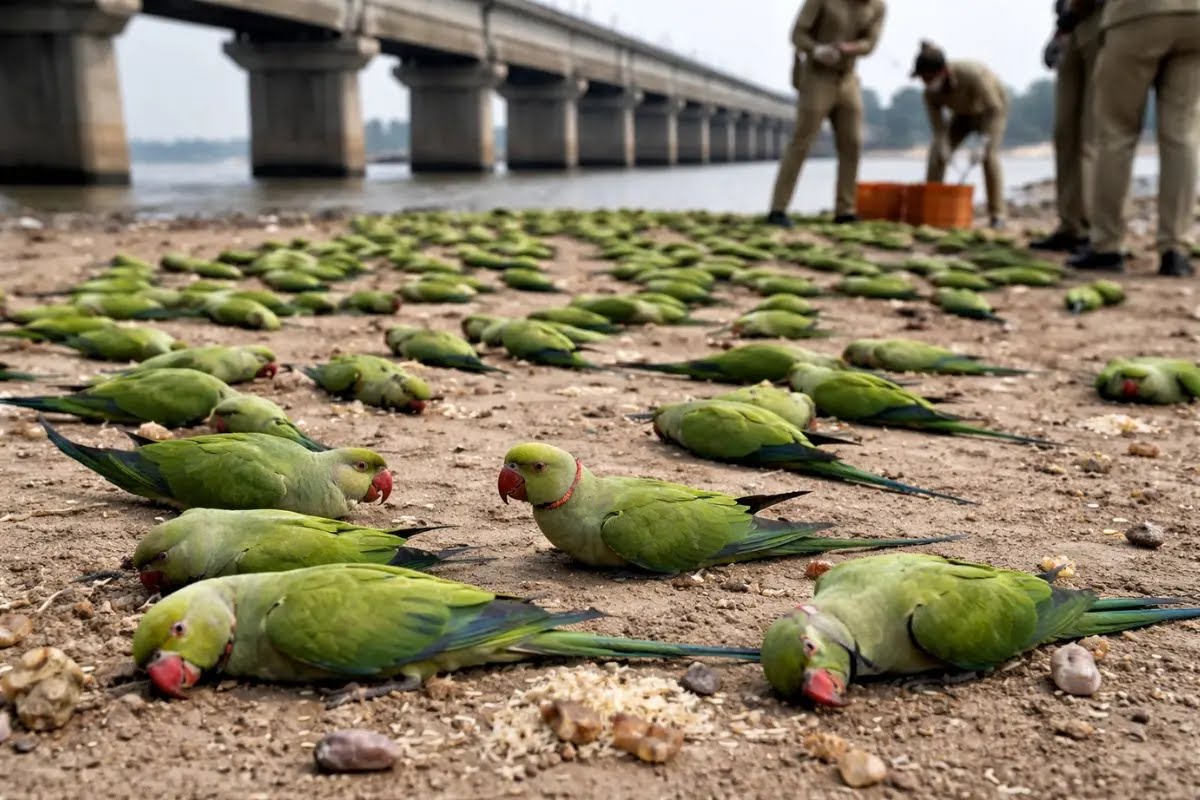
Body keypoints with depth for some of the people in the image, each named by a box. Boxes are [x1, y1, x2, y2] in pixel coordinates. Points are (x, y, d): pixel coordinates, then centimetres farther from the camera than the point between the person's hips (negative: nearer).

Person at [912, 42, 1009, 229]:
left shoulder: (971, 74, -40)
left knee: (989, 153, -23)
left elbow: (994, 107, -32)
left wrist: (985, 141, -39)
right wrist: (943, 152, -38)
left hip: (991, 108, -5)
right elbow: (939, 129, -22)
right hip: (963, 113, 5)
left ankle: (997, 215, -21)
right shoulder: (930, 93, -25)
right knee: (937, 151, -10)